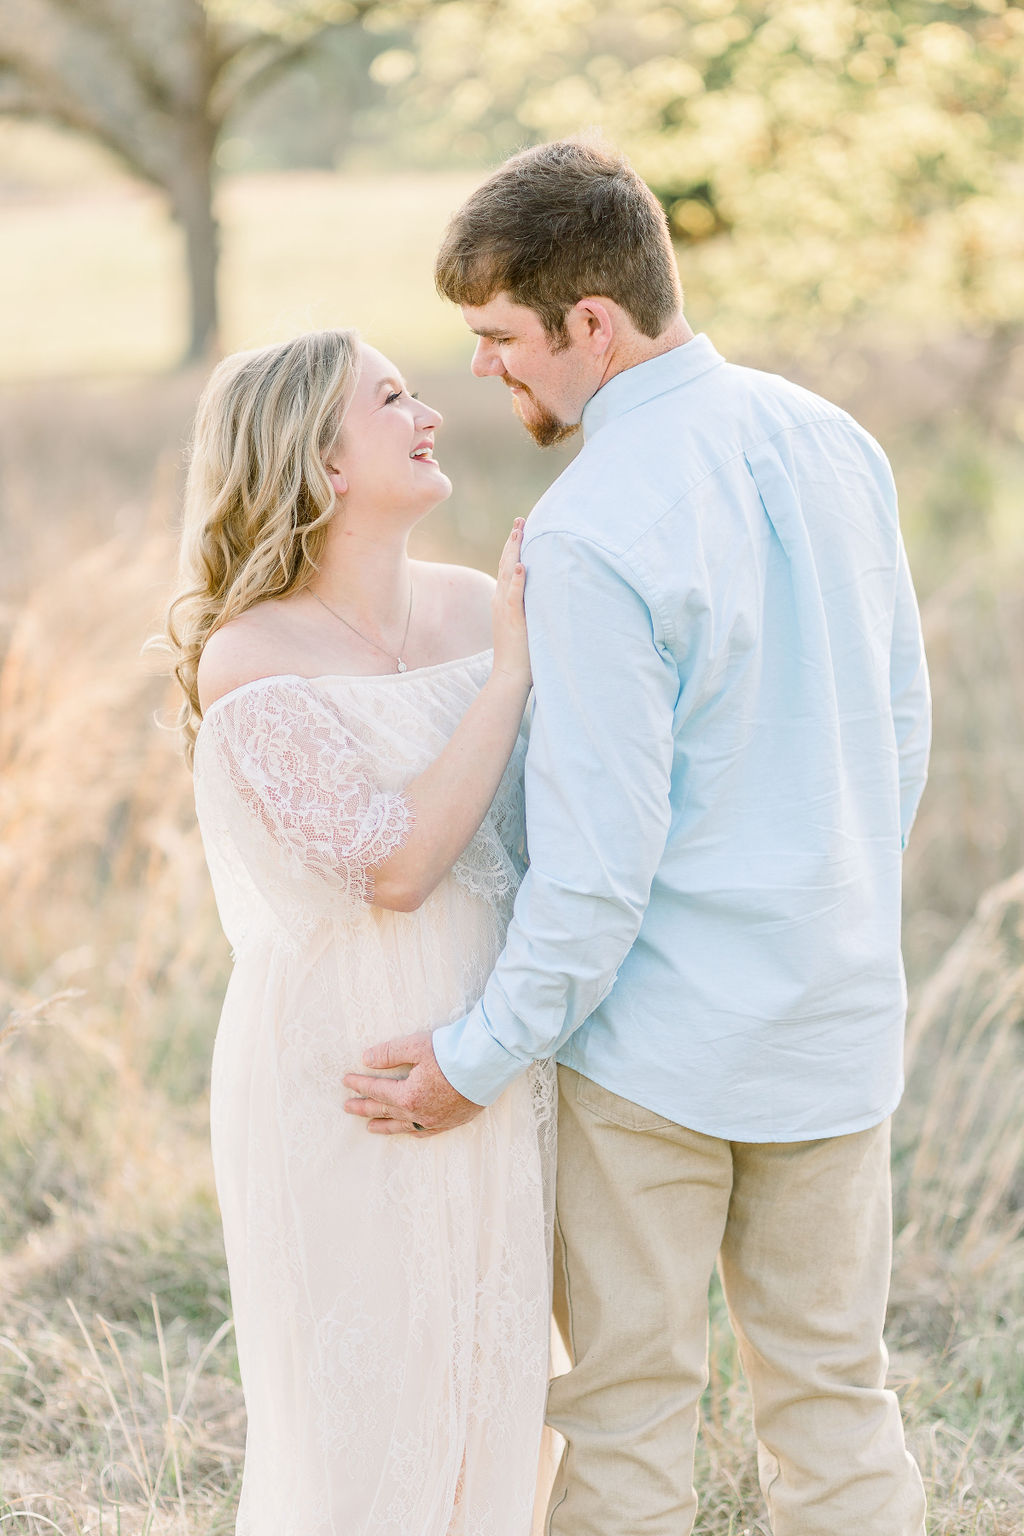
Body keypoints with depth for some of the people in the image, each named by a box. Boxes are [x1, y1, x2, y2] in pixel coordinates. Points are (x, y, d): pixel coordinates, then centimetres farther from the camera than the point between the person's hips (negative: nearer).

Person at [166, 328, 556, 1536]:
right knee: (357, 1407, 5)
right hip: (343, 1075, -6)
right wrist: (513, 670, -19)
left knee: (484, 1392, 15)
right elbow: (397, 865, -21)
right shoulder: (252, 664, -14)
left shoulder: (477, 607, 2)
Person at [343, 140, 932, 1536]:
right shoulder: (834, 441, 1)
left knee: (628, 1408, 9)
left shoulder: (592, 535, -22)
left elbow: (602, 851, -21)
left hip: (659, 1040, -7)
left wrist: (482, 1055, -10)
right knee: (834, 1389, 16)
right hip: (840, 1013, 7)